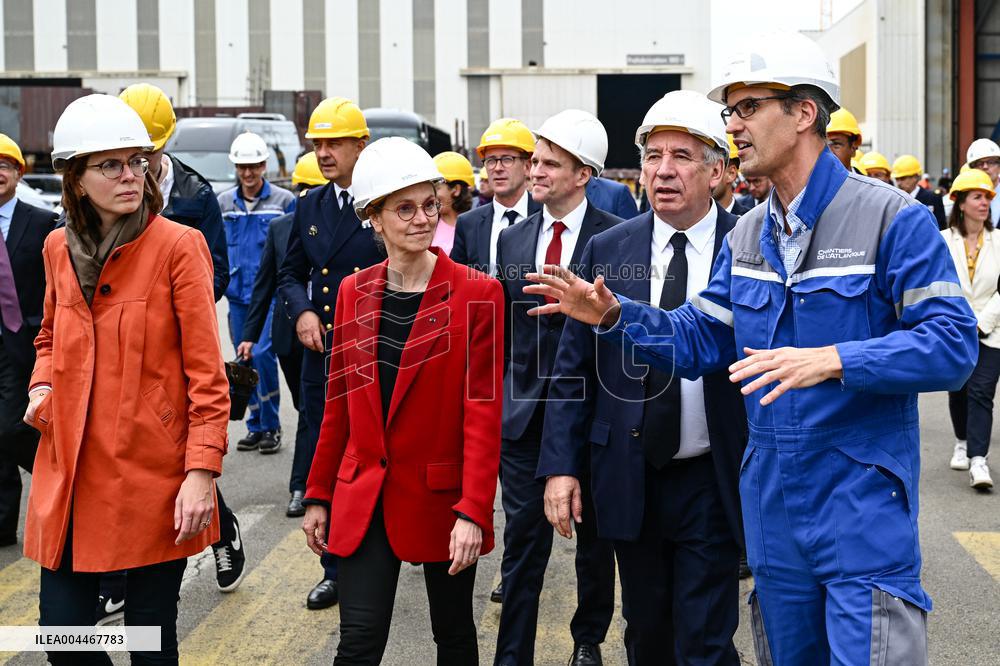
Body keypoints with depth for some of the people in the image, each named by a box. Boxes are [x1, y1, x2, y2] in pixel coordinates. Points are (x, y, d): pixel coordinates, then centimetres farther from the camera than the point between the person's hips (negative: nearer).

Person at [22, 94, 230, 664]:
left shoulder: (180, 245, -8)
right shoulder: (59, 247, 7)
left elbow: (206, 371, -9)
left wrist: (202, 470, -16)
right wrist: (42, 385, 3)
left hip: (154, 475, -4)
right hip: (72, 471, 4)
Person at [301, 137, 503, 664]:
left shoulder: (477, 294, -8)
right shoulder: (354, 293, 4)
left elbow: (483, 413, -12)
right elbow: (339, 405, 10)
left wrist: (473, 512, -18)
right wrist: (319, 496, 10)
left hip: (442, 497, -2)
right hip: (364, 498, 3)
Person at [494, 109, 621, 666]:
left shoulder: (615, 237, -8)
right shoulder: (512, 240, 7)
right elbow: (502, 328, 12)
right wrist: (499, 394, 8)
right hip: (525, 412, 3)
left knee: (595, 536, 15)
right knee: (523, 542, 4)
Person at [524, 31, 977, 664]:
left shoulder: (892, 218, -11)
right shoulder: (747, 235, 11)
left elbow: (953, 344, -17)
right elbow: (700, 339, 10)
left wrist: (833, 361, -28)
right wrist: (615, 315, -5)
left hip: (862, 499, -6)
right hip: (772, 499, 7)